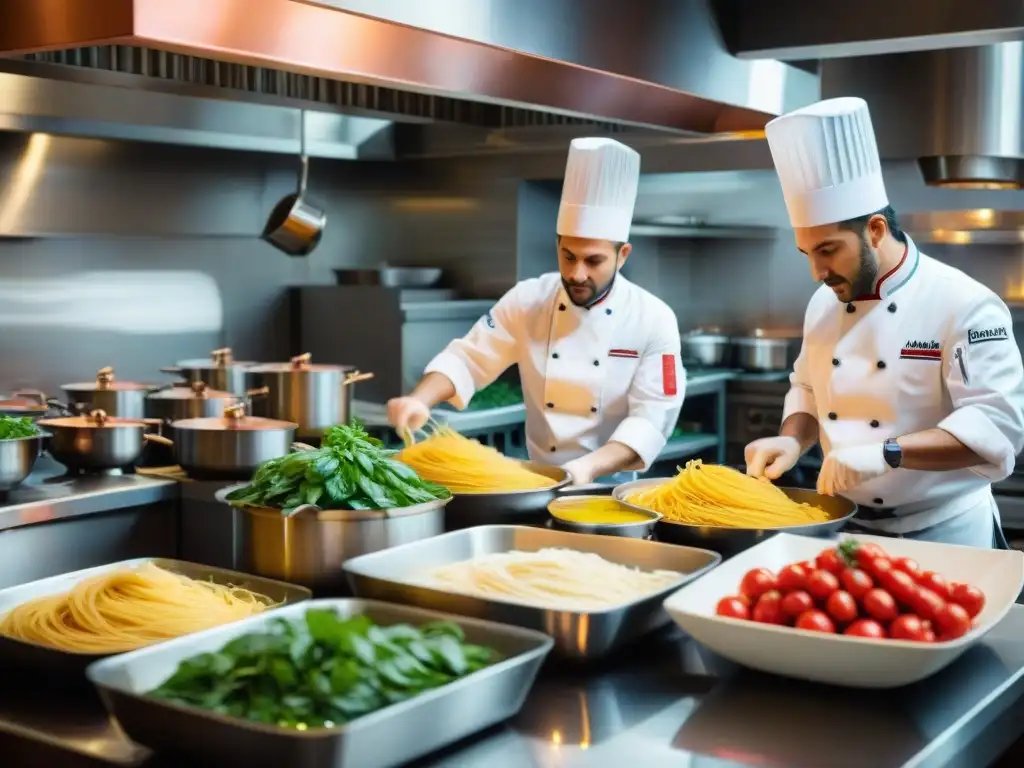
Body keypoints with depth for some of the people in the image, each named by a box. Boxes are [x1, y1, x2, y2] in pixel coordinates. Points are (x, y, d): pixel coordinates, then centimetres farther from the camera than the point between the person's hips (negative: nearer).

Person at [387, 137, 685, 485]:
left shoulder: (654, 320, -8)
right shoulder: (527, 300, -1)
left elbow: (652, 418, -12)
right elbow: (468, 358, 1)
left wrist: (589, 467, -27)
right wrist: (420, 400, -19)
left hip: (612, 486, -1)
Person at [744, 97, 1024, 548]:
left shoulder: (964, 305, -17)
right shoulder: (825, 303, 3)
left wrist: (885, 454, -34)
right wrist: (792, 440, -6)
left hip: (943, 536, -5)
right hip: (846, 528, 6)